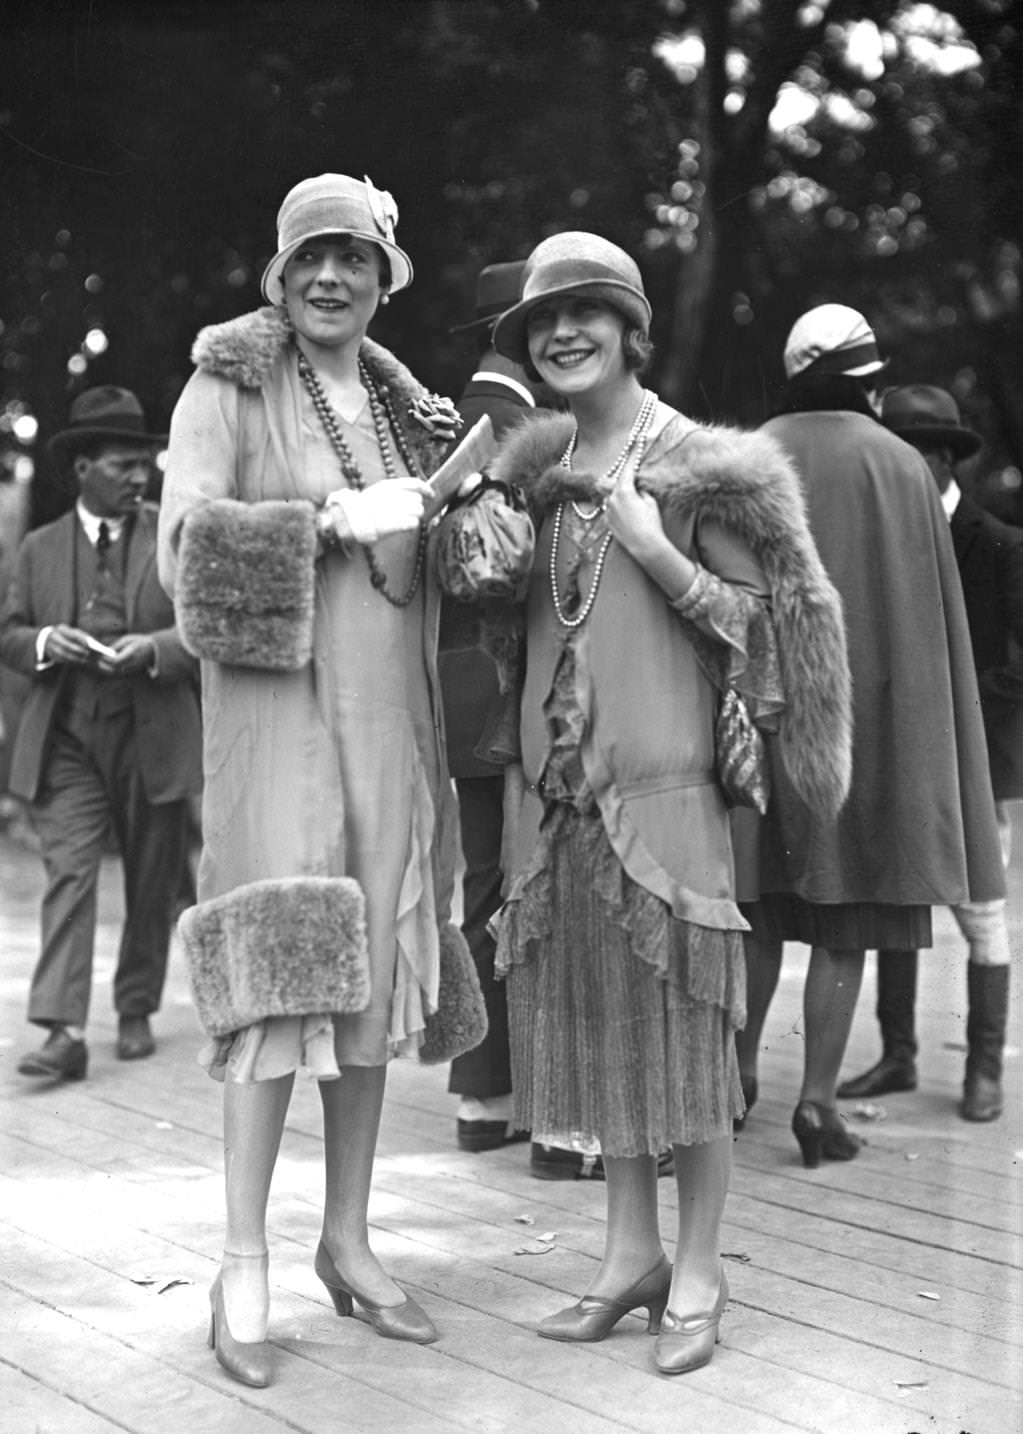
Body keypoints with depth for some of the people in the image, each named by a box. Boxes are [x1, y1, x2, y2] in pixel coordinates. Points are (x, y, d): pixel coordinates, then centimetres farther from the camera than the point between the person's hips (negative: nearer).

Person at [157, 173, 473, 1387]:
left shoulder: (407, 409, 16)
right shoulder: (228, 388, -2)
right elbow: (186, 549, -14)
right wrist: (334, 518, -16)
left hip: (390, 717, 6)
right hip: (276, 707, -6)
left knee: (374, 973, 7)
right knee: (280, 969, -11)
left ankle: (347, 1240, 18)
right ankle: (242, 1263, -2)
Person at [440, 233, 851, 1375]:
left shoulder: (701, 467, -3)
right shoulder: (533, 464, 13)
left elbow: (759, 619, -5)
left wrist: (652, 548, -16)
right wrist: (469, 532, 5)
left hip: (664, 778, -5)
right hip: (556, 784, 6)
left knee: (682, 1023, 1)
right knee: (590, 1018, 11)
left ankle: (697, 1276, 13)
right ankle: (631, 1253, 24)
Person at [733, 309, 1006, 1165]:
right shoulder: (900, 467, -3)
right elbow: (933, 615, -1)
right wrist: (925, 734, 6)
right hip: (865, 705, -2)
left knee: (762, 907, 15)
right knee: (844, 917, 2)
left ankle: (740, 1071, 22)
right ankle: (818, 1099, 0)